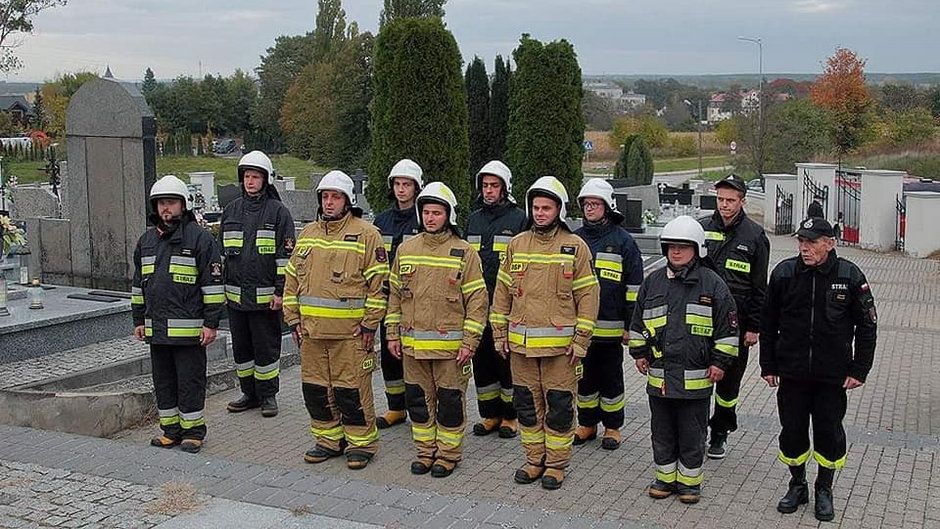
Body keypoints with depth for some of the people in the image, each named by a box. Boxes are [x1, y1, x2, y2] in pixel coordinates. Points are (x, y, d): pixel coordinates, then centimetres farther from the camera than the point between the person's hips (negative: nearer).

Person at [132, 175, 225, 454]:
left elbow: (213, 283, -8)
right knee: (163, 381, 14)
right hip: (156, 328, 6)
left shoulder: (199, 237, -6)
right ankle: (170, 429, 25)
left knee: (190, 381, 1)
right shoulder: (147, 240, 14)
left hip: (188, 329, -6)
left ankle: (193, 431, 13)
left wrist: (211, 323, -12)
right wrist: (139, 320, 17)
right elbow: (138, 284, 21)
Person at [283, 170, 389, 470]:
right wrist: (293, 319, 10)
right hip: (311, 330, 6)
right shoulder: (307, 234, 14)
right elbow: (292, 279, 17)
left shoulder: (366, 234, -5)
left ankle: (361, 442, 14)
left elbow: (378, 283, -7)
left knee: (351, 389, -1)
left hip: (350, 332, -6)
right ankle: (329, 439, 27)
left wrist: (370, 324, -11)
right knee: (315, 388, 12)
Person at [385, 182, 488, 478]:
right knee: (418, 399, 12)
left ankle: (448, 454, 19)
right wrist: (393, 334, 9)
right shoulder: (406, 250, 7)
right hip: (413, 343, 4)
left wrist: (469, 342, -11)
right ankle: (425, 451, 27)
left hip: (450, 345, -4)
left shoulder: (464, 253, -5)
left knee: (450, 401, 5)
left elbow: (477, 300, -6)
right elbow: (395, 295, 13)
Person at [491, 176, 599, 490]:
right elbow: (502, 291, 12)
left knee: (559, 406, 4)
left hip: (560, 343, -4)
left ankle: (556, 464, 18)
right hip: (520, 342, 4)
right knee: (527, 404, 12)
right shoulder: (517, 244, 8)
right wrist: (500, 332, 8)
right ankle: (534, 460, 27)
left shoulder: (575, 247, -3)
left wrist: (581, 340, -9)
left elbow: (588, 295, -4)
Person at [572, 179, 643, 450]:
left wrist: (630, 325, -7)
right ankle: (587, 423, 25)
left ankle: (612, 427, 19)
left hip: (610, 327, -4)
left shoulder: (622, 240, -2)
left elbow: (634, 286, -3)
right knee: (584, 376, 12)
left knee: (610, 377, 7)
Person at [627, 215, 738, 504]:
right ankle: (665, 476, 28)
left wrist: (720, 362, -3)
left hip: (696, 379, -3)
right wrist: (639, 354, 13)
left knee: (692, 434, 8)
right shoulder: (652, 282, 6)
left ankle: (690, 480, 22)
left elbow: (728, 328, -1)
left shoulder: (713, 285, -4)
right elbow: (638, 323, 16)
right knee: (662, 432, 14)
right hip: (659, 375, 3)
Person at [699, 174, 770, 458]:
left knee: (728, 382, 10)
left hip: (735, 323, -1)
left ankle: (720, 434, 25)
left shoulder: (754, 235, -1)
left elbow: (759, 286, 0)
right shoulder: (702, 228, 4)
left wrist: (754, 327, -4)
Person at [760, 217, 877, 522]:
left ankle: (824, 490, 28)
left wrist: (859, 370, -3)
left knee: (829, 433, 8)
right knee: (792, 431, 10)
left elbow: (867, 326, 0)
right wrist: (768, 366, 4)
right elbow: (768, 324, 4)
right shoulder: (784, 273, -4)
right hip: (792, 373, 1)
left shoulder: (850, 276, -7)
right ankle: (797, 485, 30)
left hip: (833, 375, -1)